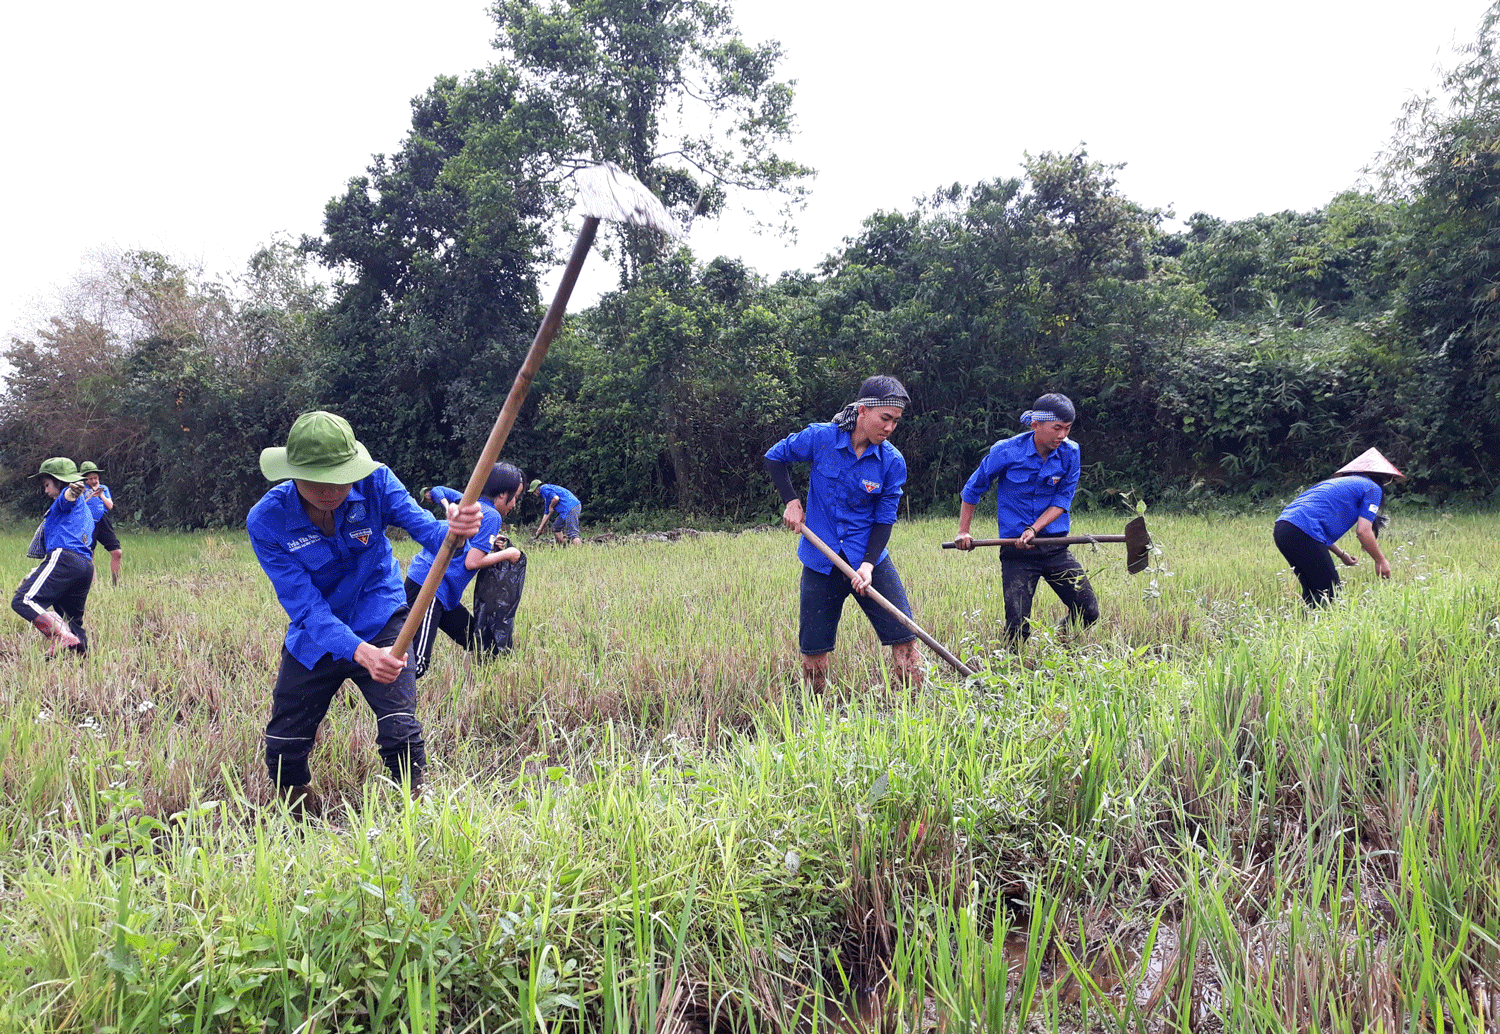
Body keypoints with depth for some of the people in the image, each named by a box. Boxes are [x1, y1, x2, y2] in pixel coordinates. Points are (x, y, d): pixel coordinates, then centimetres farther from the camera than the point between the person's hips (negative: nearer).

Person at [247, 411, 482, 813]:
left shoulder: (374, 483, -21)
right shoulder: (266, 520, -23)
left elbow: (424, 526, -32)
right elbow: (305, 605, -28)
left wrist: (452, 531, -59)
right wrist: (361, 653, -44)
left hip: (379, 624, -1)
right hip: (315, 636, 1)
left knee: (400, 733, -19)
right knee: (282, 751, 8)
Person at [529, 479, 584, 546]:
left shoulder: (544, 488, -2)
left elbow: (556, 498, -18)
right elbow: (546, 514, 33)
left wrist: (551, 507, 1)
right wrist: (540, 528, 34)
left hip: (571, 507, -10)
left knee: (572, 534, -17)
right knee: (556, 528, 20)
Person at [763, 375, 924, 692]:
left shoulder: (892, 461, -7)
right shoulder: (820, 438, -10)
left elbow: (884, 519, -3)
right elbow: (775, 457, 7)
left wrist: (868, 565, -17)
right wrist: (791, 501, -4)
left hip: (870, 560, 1)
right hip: (821, 562, -1)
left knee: (904, 639, -4)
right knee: (813, 652, 5)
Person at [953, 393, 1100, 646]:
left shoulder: (1070, 453, -2)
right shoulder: (1005, 451, -9)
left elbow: (1062, 501, -2)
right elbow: (973, 489, 5)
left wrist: (1034, 529, -17)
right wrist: (963, 531, 4)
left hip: (1055, 546, 3)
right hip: (1016, 551, -3)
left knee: (1088, 613, -2)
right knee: (1017, 625, -9)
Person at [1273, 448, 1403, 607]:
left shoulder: (1340, 483, 34)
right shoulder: (1372, 488, 10)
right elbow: (1363, 531, 0)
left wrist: (1341, 554, 45)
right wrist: (1381, 561, 14)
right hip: (1303, 533, -9)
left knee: (1312, 591, 16)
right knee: (1330, 592, -2)